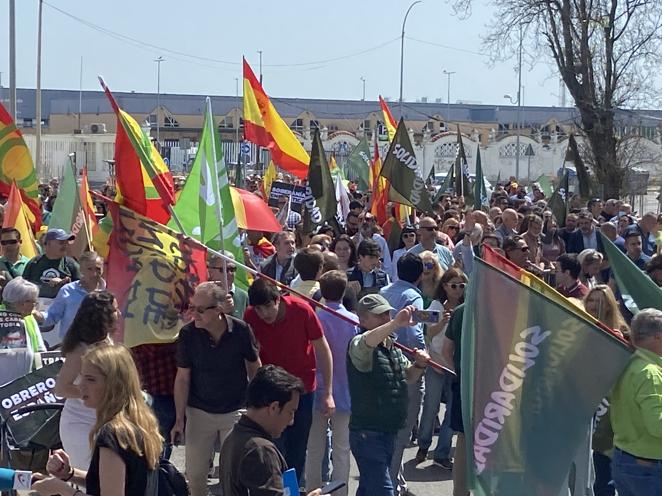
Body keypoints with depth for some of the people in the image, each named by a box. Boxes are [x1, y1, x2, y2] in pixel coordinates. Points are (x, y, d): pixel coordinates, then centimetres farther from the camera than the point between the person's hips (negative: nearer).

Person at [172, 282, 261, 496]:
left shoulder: (241, 330, -14)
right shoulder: (188, 334, -12)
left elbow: (254, 367, 1)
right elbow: (182, 378, -5)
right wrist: (179, 420, -5)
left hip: (235, 411, -1)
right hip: (199, 412, 1)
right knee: (194, 472, 6)